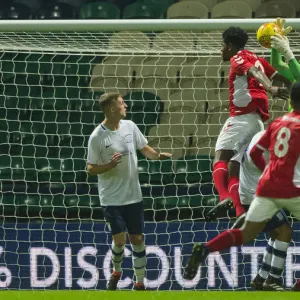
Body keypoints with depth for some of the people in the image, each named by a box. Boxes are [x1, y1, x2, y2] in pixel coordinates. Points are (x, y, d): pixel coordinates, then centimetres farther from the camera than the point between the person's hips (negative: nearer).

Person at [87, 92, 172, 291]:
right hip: (112, 198, -4)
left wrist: (158, 155, -7)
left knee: (137, 239, 6)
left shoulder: (130, 126, 0)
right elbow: (91, 169, -8)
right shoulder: (97, 137, -13)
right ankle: (116, 271, 23)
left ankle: (140, 283, 17)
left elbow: (144, 147, 13)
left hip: (134, 195, 4)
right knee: (120, 239, -8)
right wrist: (110, 165, -26)